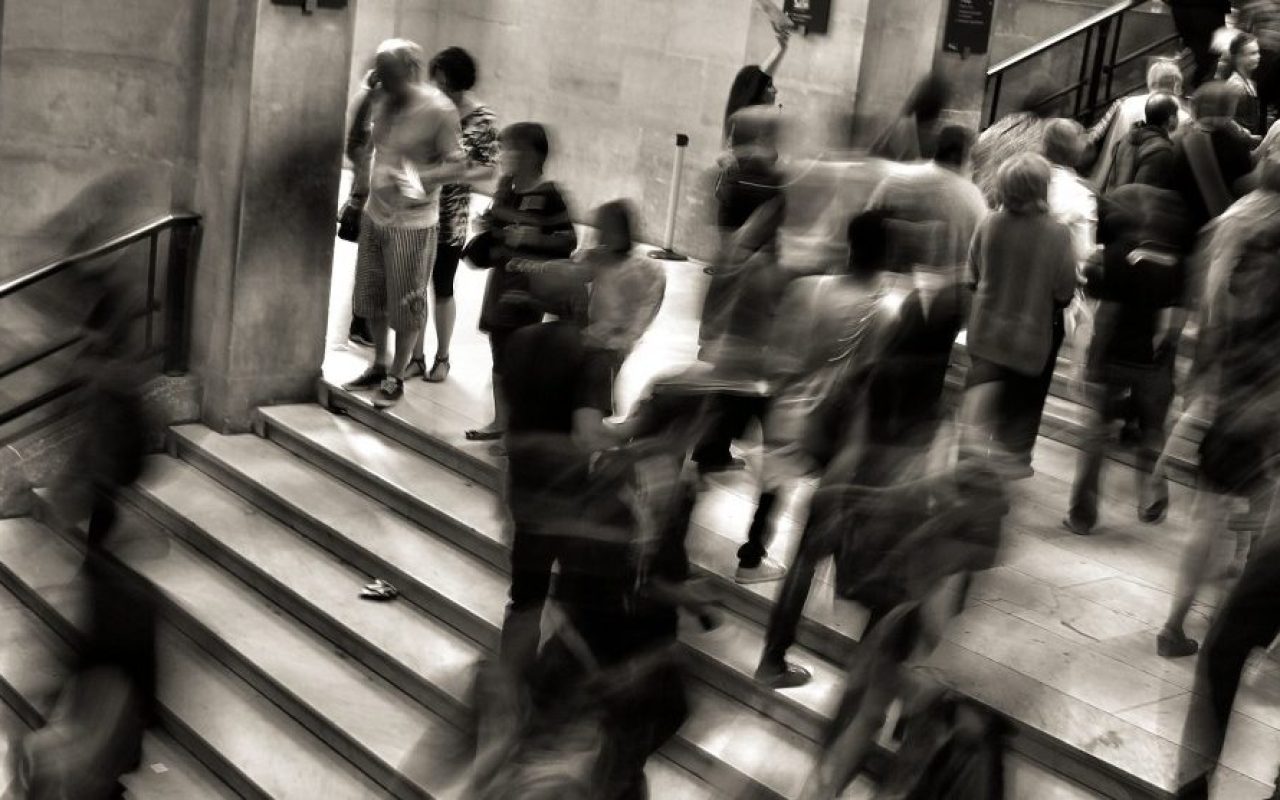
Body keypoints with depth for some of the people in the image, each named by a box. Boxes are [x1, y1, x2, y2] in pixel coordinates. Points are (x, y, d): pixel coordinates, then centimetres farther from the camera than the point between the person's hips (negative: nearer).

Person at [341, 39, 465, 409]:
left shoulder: (439, 110, -18)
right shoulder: (382, 100, 0)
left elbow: (456, 164, -16)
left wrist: (419, 177, -27)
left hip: (412, 222, -6)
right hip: (374, 213, 7)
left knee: (406, 304, 5)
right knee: (372, 295, 16)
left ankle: (396, 378, 19)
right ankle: (378, 367, 33)